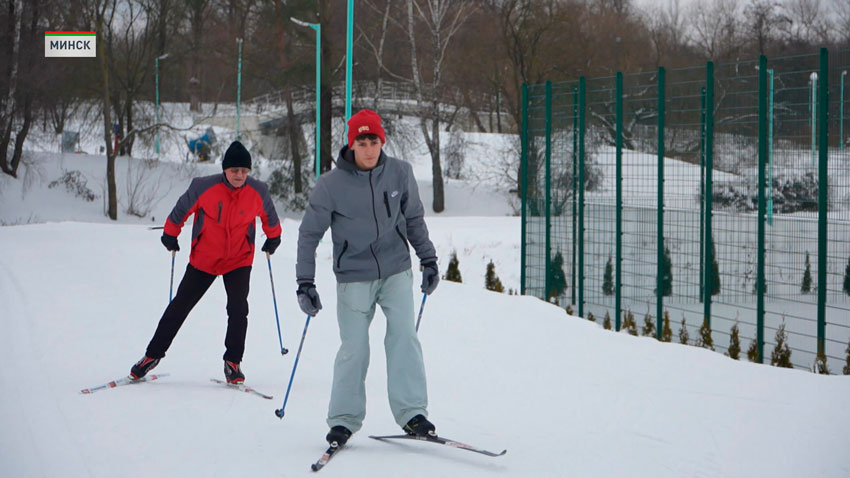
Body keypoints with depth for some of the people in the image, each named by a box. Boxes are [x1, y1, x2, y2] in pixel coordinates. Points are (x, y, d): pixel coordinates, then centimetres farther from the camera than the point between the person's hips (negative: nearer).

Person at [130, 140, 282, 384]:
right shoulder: (204, 187, -19)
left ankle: (233, 361, 1)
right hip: (204, 258, 0)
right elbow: (181, 209, -2)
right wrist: (170, 235, 7)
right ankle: (153, 354, 20)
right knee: (180, 306, 6)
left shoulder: (258, 192, -13)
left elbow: (269, 217, 9)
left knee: (238, 309, -15)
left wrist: (273, 238, 21)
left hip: (239, 260, 0)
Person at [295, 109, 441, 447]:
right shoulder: (331, 184, -11)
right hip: (354, 277, -1)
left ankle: (412, 413, -10)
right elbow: (309, 233, -2)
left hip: (396, 272, 2)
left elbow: (414, 219, 13)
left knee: (403, 336, -13)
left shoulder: (400, 173, -4)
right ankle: (343, 419, 12)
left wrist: (428, 259, 12)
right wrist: (305, 283, -5)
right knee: (354, 349, -2)